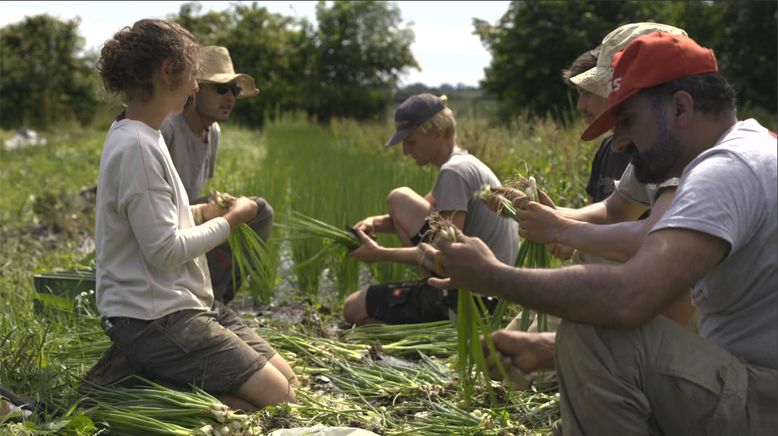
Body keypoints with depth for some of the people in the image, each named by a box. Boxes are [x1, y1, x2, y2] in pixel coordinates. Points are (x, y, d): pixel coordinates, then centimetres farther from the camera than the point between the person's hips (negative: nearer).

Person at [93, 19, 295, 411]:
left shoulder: (143, 137, 11)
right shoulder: (136, 147, -20)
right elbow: (165, 252, -21)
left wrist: (205, 212, 6)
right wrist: (230, 220, -8)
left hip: (187, 302, 10)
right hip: (153, 318, -10)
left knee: (287, 378, 6)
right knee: (278, 399, -11)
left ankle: (175, 387, 5)